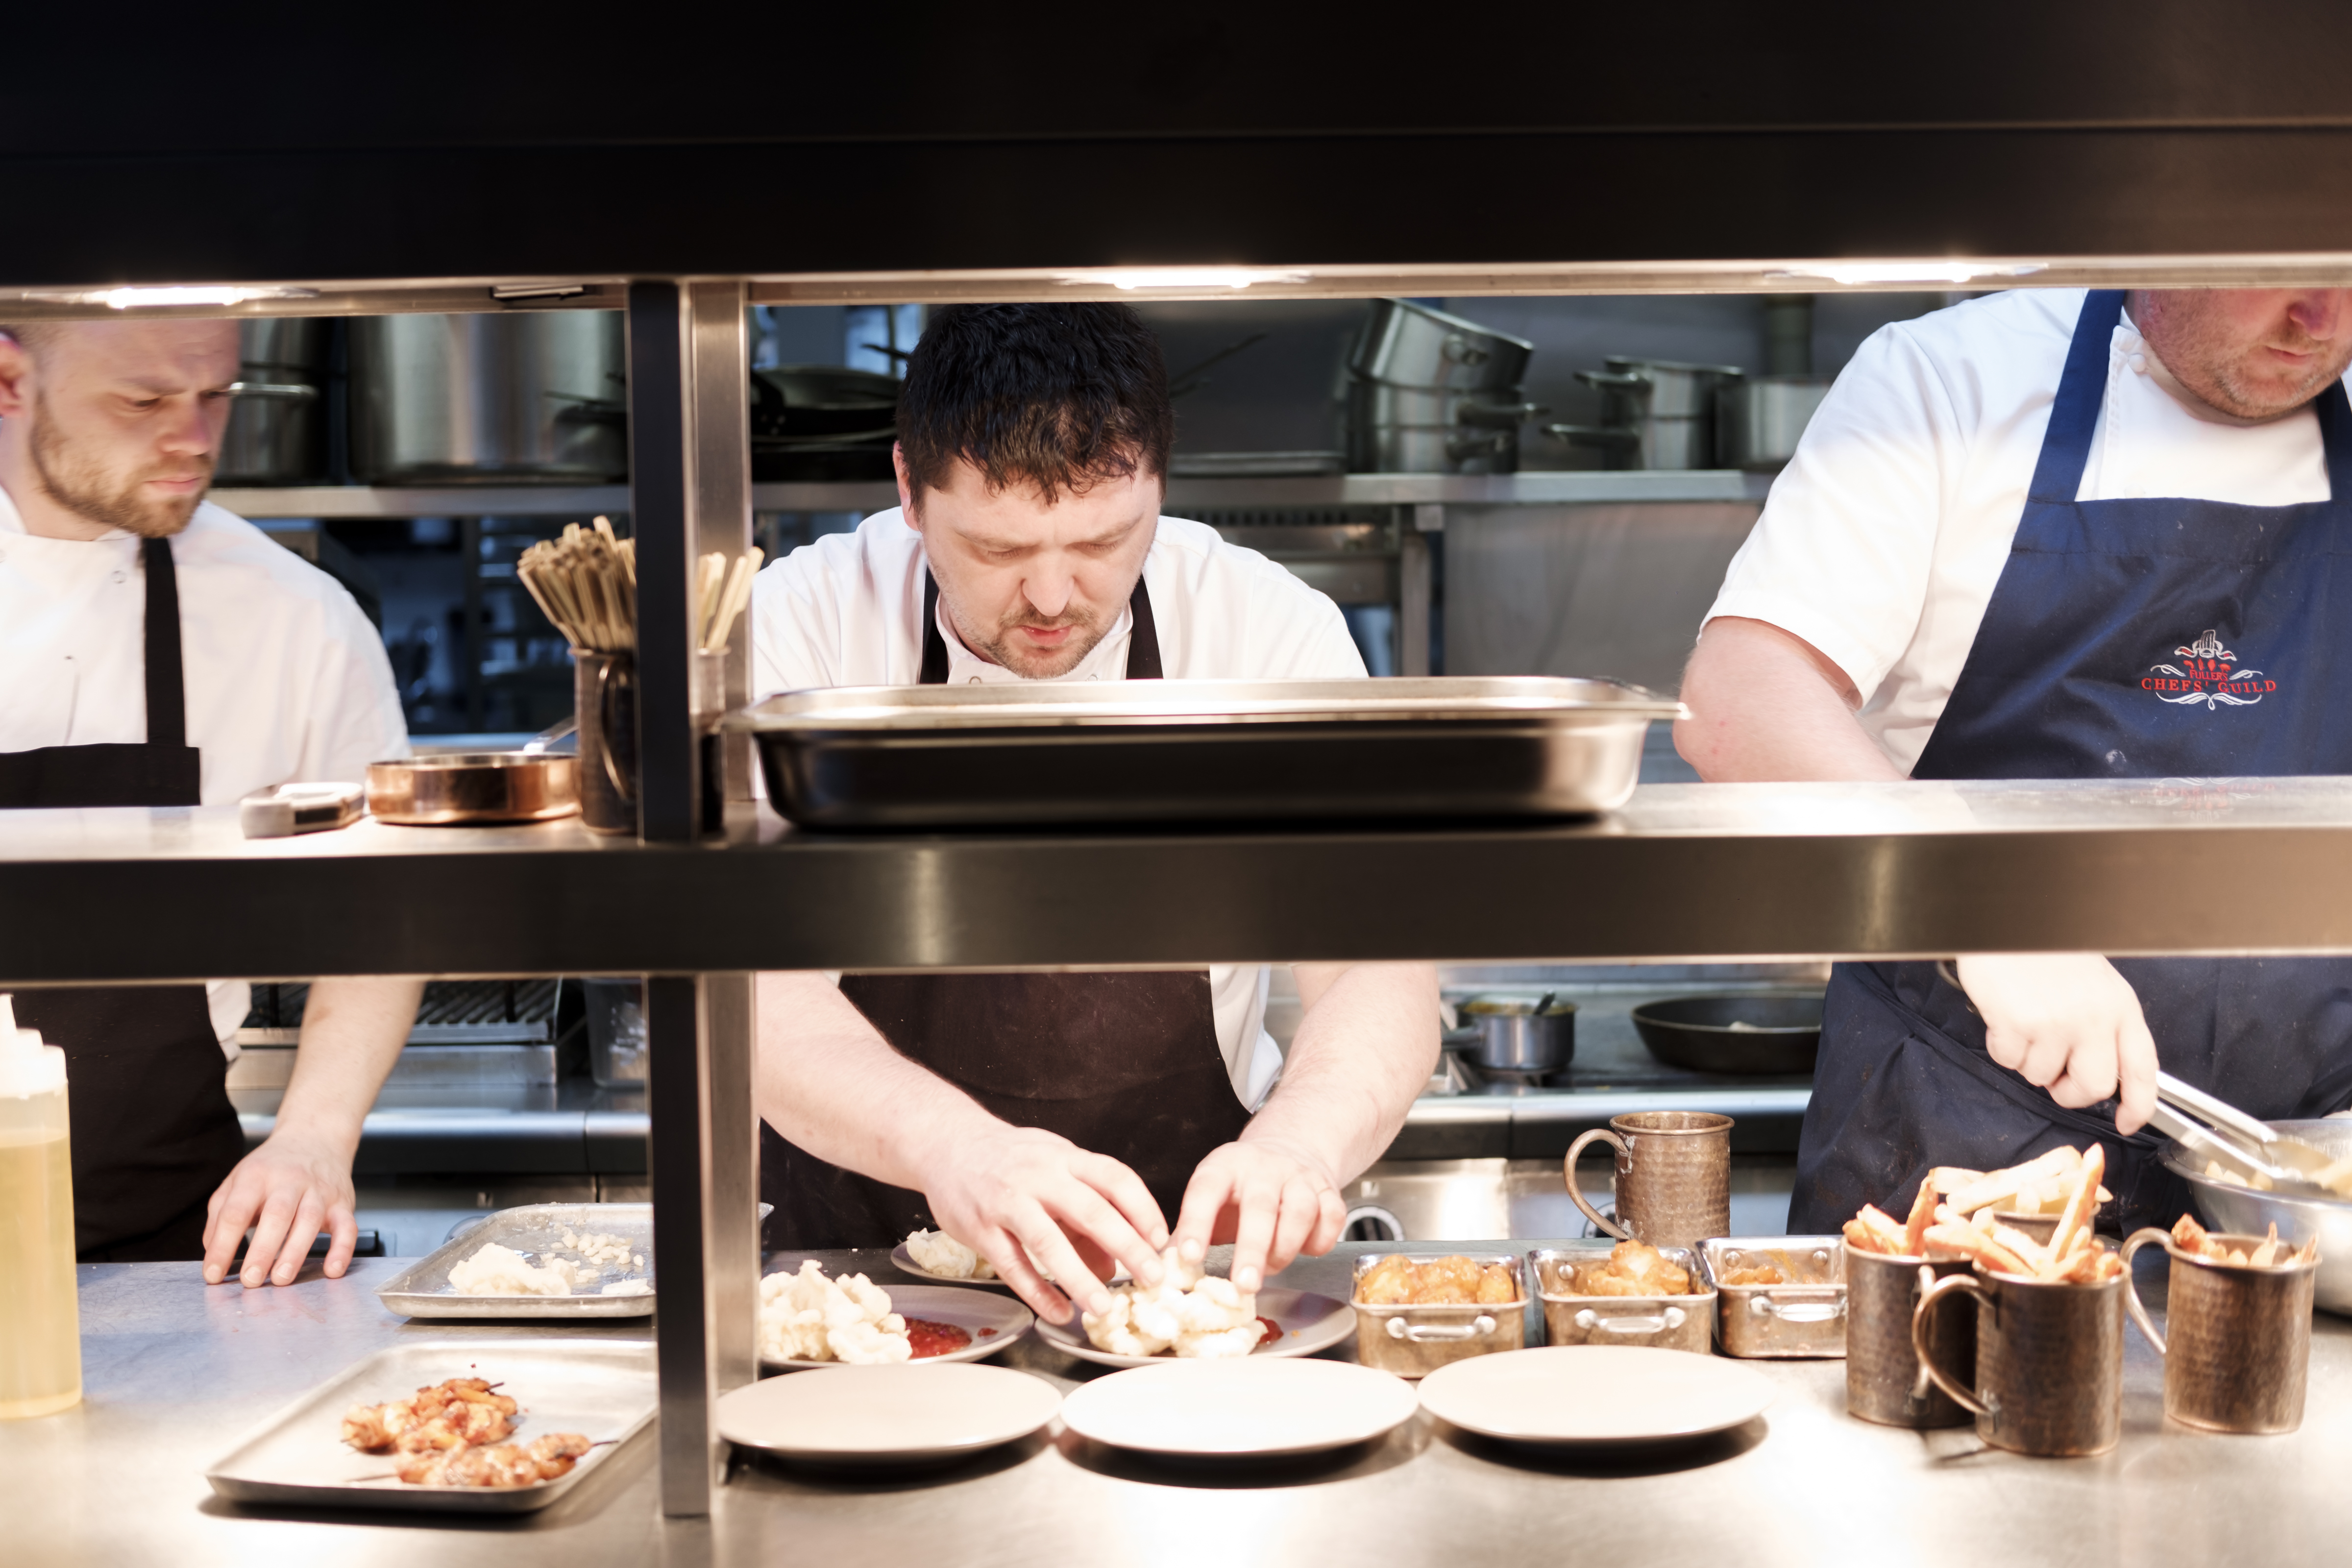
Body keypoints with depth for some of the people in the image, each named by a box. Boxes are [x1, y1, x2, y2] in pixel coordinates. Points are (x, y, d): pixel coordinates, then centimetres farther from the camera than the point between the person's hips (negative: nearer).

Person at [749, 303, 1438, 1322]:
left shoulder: (1272, 631, -7)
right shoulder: (800, 631, -10)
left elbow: (1379, 975, -11)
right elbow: (753, 989, -19)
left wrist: (1300, 1143, -33)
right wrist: (948, 1144, -38)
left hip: (1179, 1251, 3)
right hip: (861, 1266, -3)